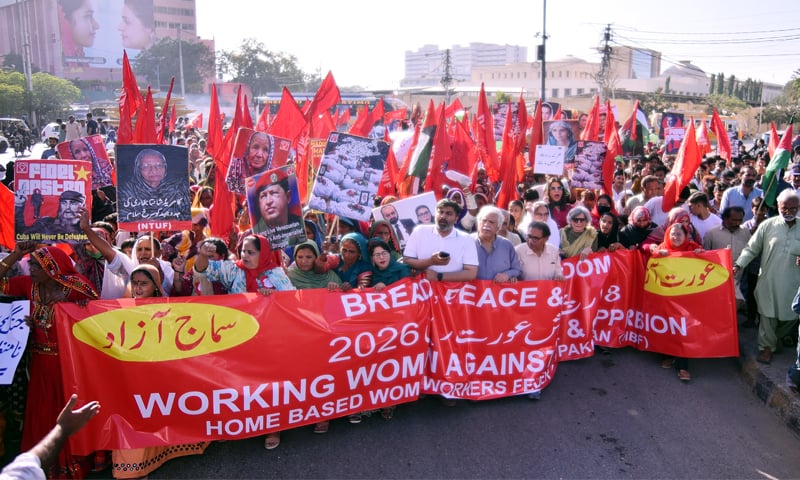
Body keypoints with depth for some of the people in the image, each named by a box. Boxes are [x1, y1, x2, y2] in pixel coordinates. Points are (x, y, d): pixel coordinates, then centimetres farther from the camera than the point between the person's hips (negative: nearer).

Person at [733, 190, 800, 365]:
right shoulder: (768, 225, -3)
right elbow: (751, 249, -1)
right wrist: (739, 264, -15)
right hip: (769, 280, -2)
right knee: (768, 314, 8)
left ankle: (778, 337, 43)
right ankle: (767, 346, 27)